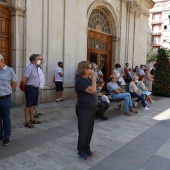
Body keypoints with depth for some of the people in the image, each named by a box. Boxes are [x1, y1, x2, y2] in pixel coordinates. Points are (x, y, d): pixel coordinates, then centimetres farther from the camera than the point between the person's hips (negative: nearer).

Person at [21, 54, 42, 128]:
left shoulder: (35, 68, 12)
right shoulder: (29, 68, -16)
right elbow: (24, 80, -19)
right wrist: (25, 88, -5)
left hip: (35, 88, 9)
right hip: (30, 88, -9)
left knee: (32, 105, 17)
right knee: (28, 105, -1)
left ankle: (32, 119, 29)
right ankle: (27, 122, 8)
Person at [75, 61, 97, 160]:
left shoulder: (87, 80, 11)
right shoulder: (80, 81, -18)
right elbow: (92, 90, -27)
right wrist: (94, 78, -18)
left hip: (91, 108, 9)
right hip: (84, 109, -9)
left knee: (89, 130, 17)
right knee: (83, 131, 3)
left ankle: (87, 149, 32)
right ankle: (81, 152, 20)